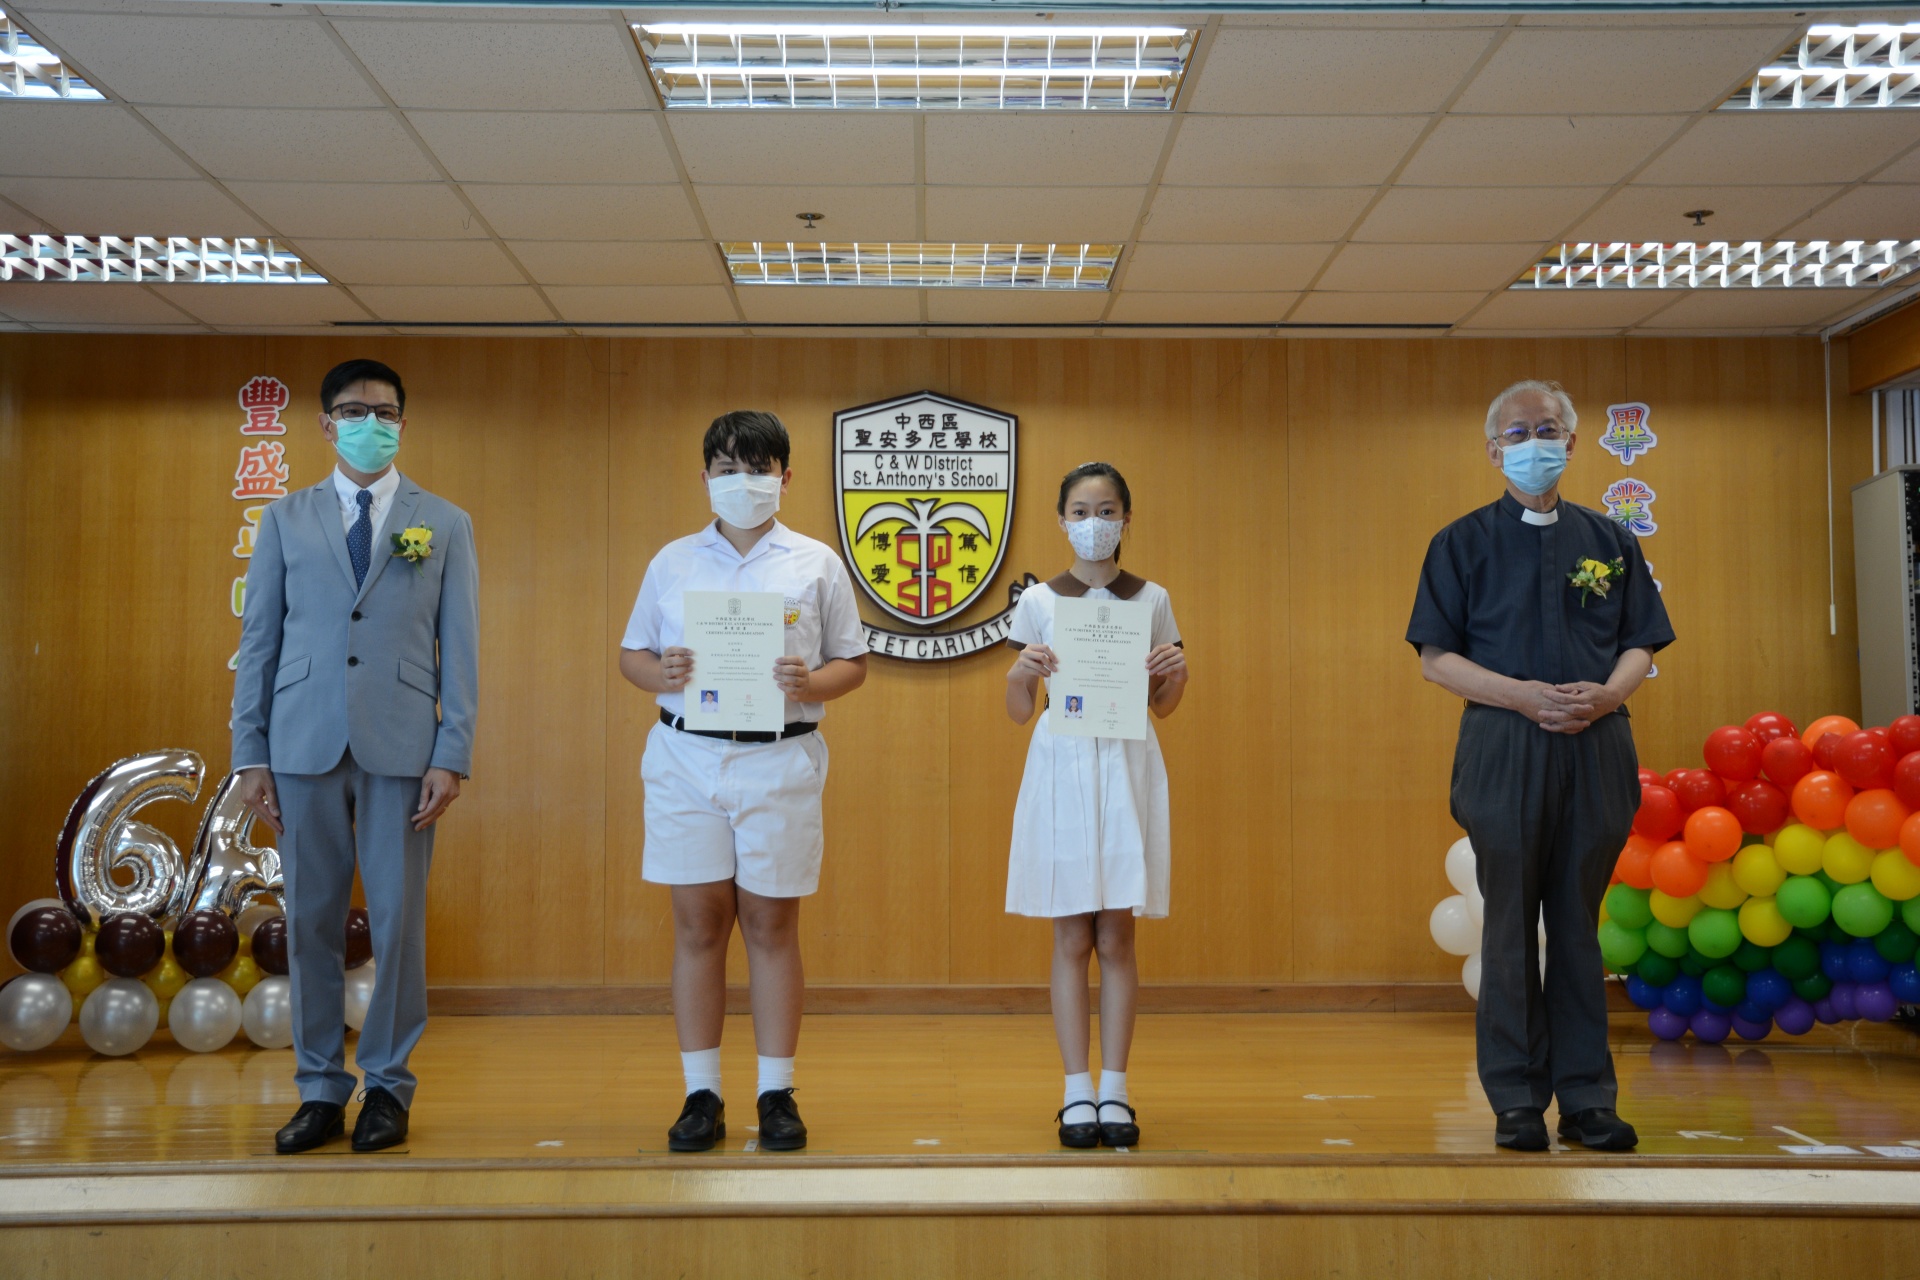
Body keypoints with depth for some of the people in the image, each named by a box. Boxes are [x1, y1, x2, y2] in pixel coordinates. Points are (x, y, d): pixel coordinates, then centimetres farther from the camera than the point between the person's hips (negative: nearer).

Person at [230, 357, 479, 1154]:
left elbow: (459, 648, 4)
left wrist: (452, 756, -5)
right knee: (311, 922, 6)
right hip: (304, 747, 1)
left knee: (398, 921, 2)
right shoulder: (285, 520, 11)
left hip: (401, 748, -1)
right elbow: (258, 640, 9)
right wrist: (250, 753, 2)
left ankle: (388, 1088, 16)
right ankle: (320, 1091, 18)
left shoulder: (444, 526, 9)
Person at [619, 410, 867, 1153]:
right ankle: (701, 1096, 15)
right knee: (698, 924, 5)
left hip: (781, 760, -1)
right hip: (686, 757, 1)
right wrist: (660, 674, -10)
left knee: (771, 924, 5)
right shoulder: (672, 562, 10)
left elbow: (853, 662, 7)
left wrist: (812, 684, -14)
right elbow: (631, 653, 13)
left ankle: (777, 1094, 15)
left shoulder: (816, 565, 6)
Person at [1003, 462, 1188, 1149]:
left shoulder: (1151, 599, 7)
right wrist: (1022, 671, -15)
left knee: (1115, 937, 2)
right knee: (1072, 938, 2)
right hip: (1062, 764, 0)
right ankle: (1077, 1092, 10)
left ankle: (1114, 1090, 12)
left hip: (1127, 767, 1)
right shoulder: (1038, 601, 4)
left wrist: (1176, 672, -9)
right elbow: (1018, 711, 6)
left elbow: (1163, 705, 12)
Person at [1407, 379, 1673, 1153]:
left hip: (1596, 748, 2)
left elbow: (1641, 645, 13)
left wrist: (1607, 694, -9)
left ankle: (1587, 1098, 13)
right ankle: (1517, 1101, 9)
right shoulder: (1463, 543, 5)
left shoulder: (1609, 541, 14)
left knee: (1580, 924, 6)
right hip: (1505, 748, -2)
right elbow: (1436, 657, 0)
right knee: (1512, 924, 1)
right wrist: (1524, 695, -13)